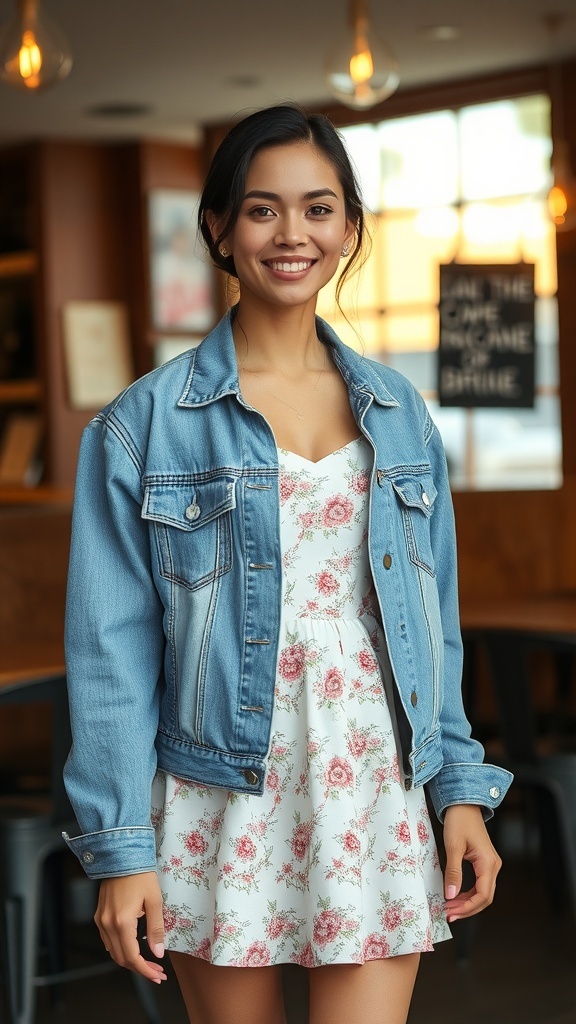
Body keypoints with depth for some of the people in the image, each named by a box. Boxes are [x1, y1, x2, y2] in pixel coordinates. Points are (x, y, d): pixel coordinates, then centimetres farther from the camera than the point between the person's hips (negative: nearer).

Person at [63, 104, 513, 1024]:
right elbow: (113, 648, -4)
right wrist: (120, 845, -8)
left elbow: (434, 626, 13)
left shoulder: (398, 414, 9)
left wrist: (462, 790, 7)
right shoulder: (146, 425, -3)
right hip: (223, 809, -2)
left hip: (378, 808, 3)